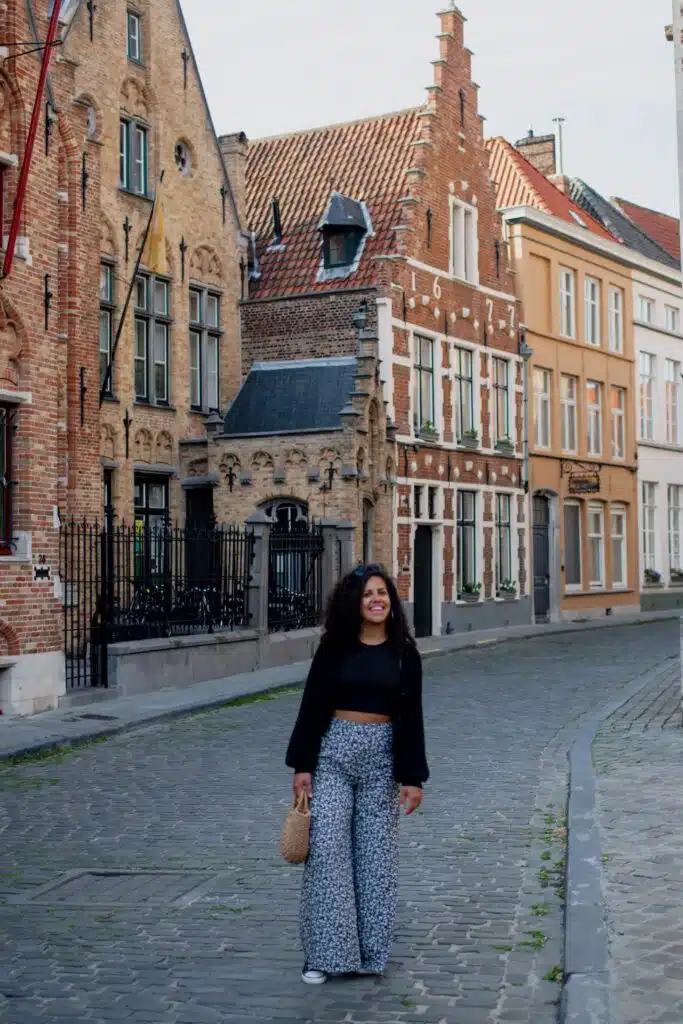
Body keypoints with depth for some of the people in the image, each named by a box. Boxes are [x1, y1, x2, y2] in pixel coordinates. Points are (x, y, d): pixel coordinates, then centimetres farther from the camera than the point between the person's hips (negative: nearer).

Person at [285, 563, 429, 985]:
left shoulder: (404, 652, 3)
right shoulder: (335, 647, 1)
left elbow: (411, 716, 3)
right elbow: (312, 706, 1)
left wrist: (413, 777, -1)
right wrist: (302, 765, -4)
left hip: (381, 754, 1)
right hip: (334, 749, -1)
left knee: (375, 852, 4)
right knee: (326, 847, -6)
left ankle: (370, 951, 15)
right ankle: (325, 952, 3)